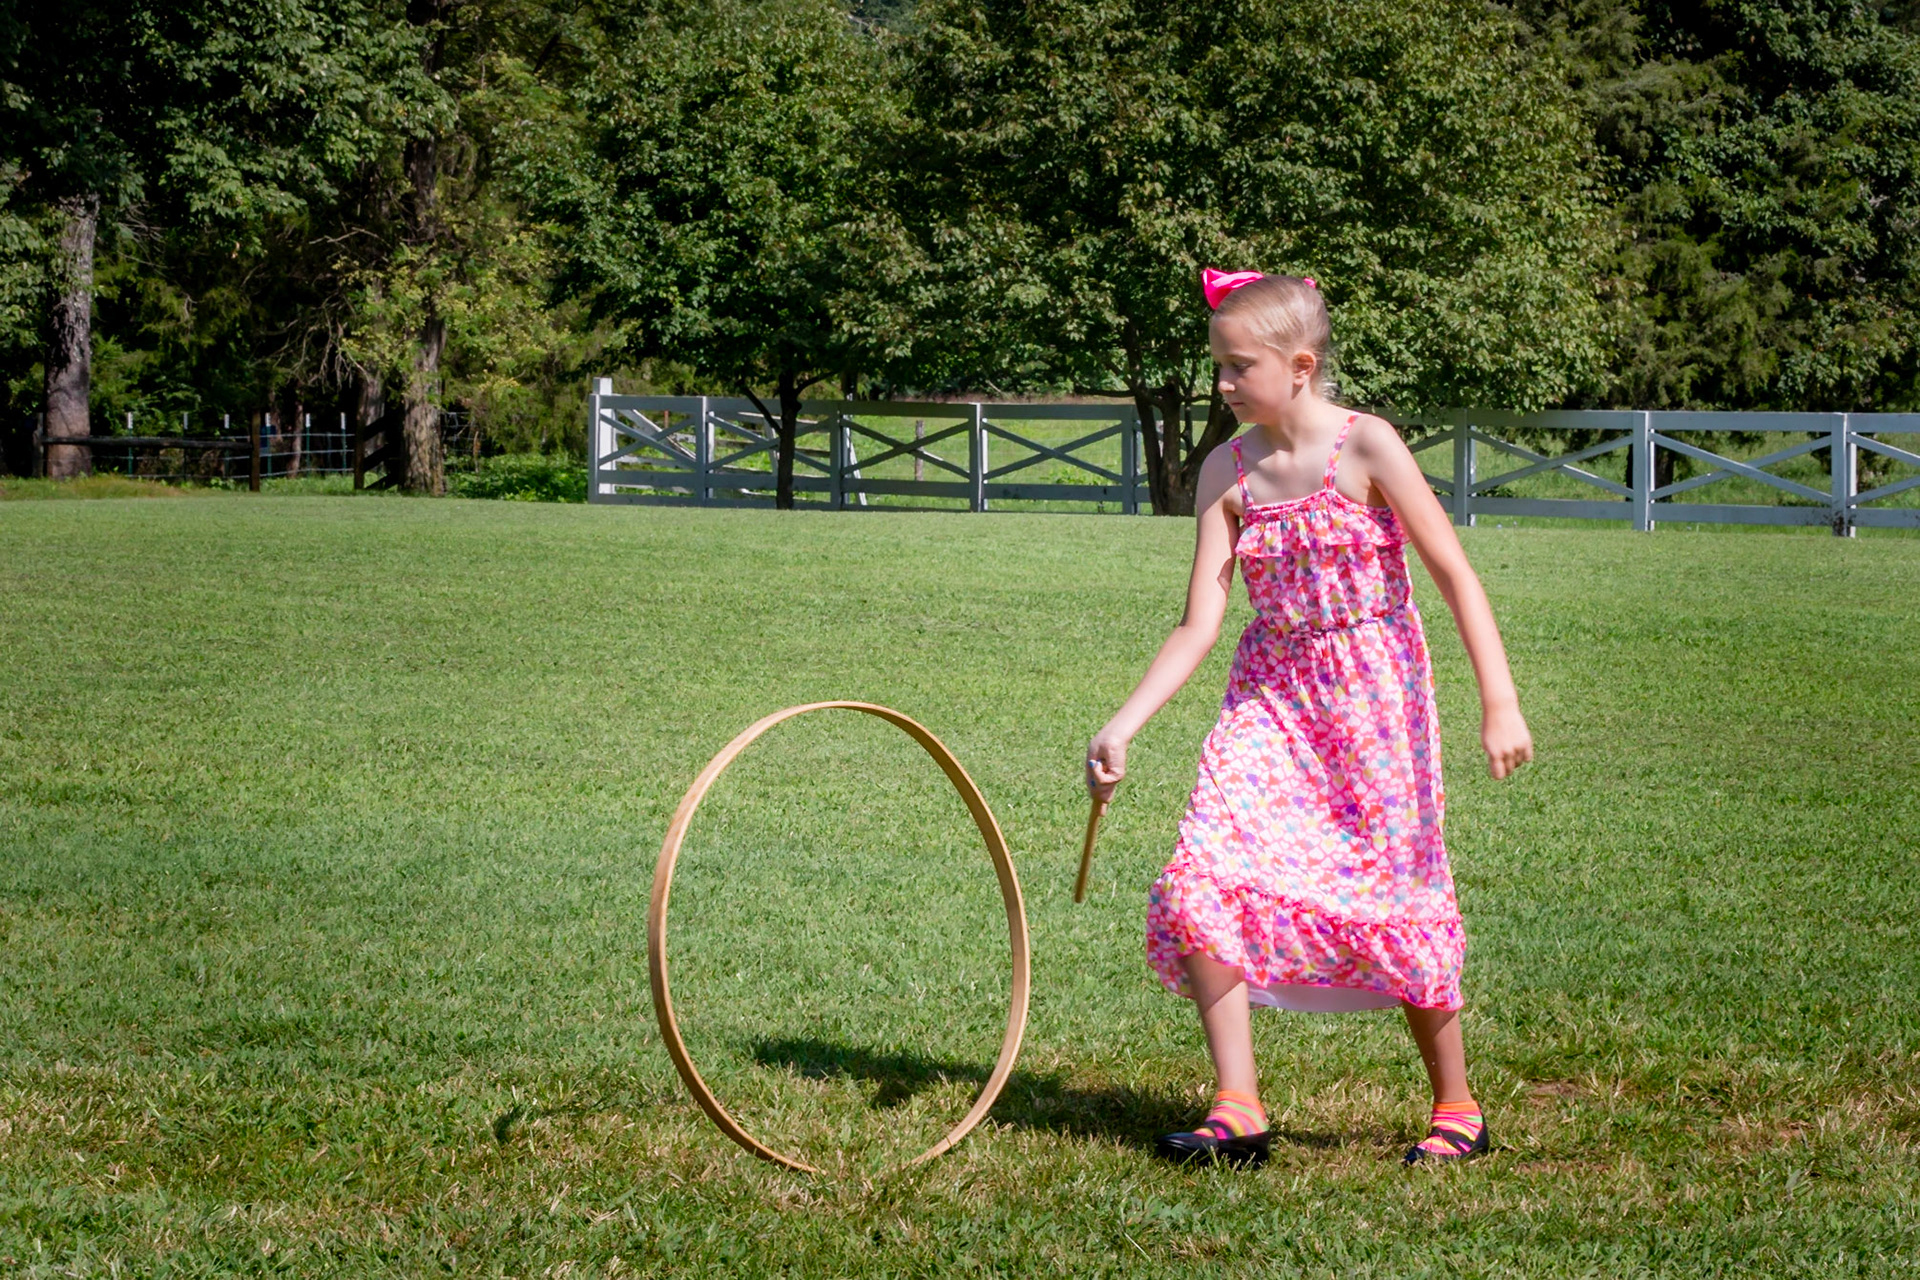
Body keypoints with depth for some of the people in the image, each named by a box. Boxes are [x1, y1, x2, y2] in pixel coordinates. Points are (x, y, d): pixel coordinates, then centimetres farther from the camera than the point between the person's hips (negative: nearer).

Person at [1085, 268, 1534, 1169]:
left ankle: (1457, 1109, 19)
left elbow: (1455, 574, -9)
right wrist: (1121, 728, -8)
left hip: (1370, 696, -4)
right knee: (1203, 883, -14)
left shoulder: (1365, 448, -10)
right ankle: (1236, 1112, -7)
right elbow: (1198, 625, 1)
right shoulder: (1227, 472, 2)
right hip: (1269, 699, 4)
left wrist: (1499, 703, -15)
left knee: (1394, 903, 0)